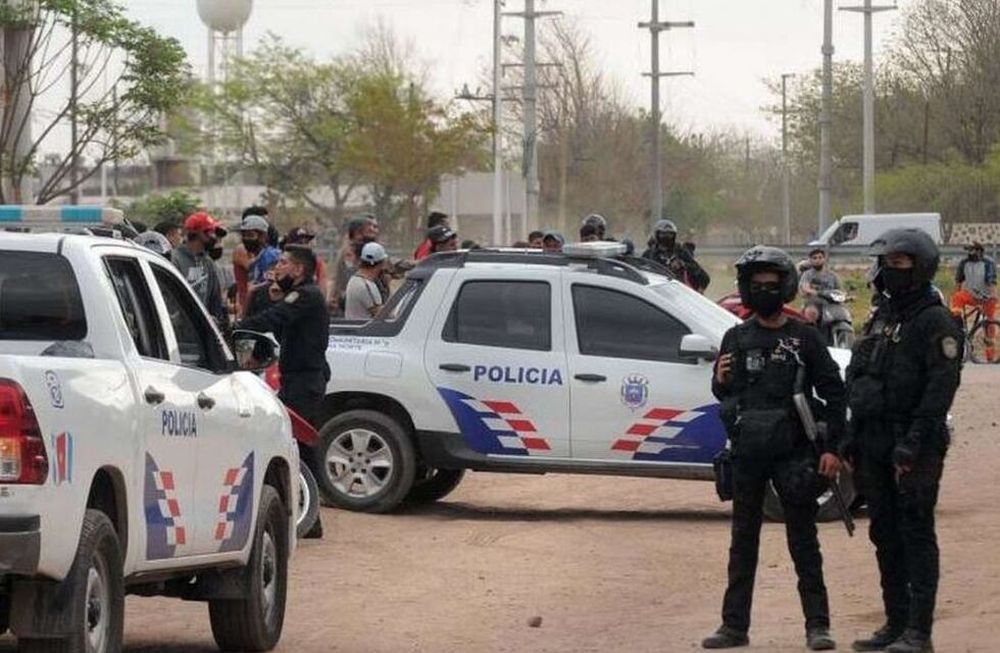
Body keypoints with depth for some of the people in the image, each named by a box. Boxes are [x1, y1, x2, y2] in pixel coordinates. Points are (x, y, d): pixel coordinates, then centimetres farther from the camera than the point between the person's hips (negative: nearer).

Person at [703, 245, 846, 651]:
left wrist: (832, 448, -6)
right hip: (747, 453, 3)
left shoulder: (804, 338, 1)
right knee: (743, 541, 8)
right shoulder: (736, 339, 8)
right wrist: (721, 381, -11)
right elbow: (723, 395, 13)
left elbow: (834, 393, 1)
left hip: (792, 453, -3)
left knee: (803, 541, 0)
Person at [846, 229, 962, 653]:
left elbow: (941, 387, -17)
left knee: (916, 535, -7)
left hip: (915, 447, -8)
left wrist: (913, 444, -22)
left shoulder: (936, 322, -9)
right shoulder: (880, 318, 17)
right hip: (875, 444, 8)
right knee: (885, 535, 11)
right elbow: (856, 379, 21)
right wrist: (854, 440, 14)